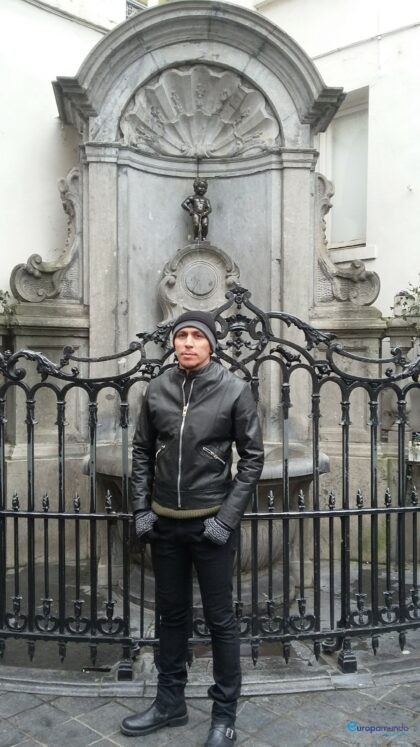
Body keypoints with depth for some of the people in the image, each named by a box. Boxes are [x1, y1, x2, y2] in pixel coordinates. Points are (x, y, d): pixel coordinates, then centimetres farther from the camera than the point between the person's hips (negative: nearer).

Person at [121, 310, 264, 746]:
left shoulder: (234, 391, -8)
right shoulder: (157, 390, 1)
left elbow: (252, 457, -6)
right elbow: (142, 452, 7)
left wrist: (227, 518, -12)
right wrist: (141, 509, 1)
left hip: (211, 522, -3)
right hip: (164, 524, 3)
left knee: (220, 620, 8)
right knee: (171, 615, 17)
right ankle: (169, 703, 34)